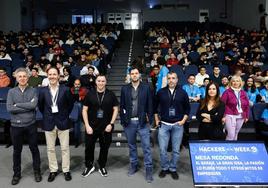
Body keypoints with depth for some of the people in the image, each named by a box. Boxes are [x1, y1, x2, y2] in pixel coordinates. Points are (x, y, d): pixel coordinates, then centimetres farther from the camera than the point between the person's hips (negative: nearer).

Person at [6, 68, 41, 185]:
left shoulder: (33, 91, -1)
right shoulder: (11, 92, 1)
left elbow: (34, 105, -18)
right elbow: (9, 108, -12)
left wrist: (17, 105, -13)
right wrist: (28, 107, -14)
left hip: (30, 125, 0)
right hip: (16, 126, 1)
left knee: (34, 149, 11)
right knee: (17, 151, 13)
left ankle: (37, 171, 28)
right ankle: (17, 173, 30)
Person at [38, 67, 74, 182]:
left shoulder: (65, 90, -6)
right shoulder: (43, 91, -2)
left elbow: (71, 104, 4)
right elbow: (40, 106, 10)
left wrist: (65, 115, 3)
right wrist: (47, 116, 7)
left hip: (63, 122, -1)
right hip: (49, 123, 2)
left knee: (65, 148, 6)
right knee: (50, 149, 10)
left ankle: (66, 170, 20)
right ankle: (53, 170, 24)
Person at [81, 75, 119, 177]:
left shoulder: (111, 94, -1)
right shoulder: (90, 94, -1)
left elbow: (115, 109, 2)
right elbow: (84, 110, 0)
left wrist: (111, 124, -7)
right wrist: (87, 125, -7)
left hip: (106, 127, 0)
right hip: (91, 126, 0)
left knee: (105, 147, 10)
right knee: (89, 147, 6)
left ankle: (102, 167, 30)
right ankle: (89, 166, 28)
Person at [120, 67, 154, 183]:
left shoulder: (146, 88, 0)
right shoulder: (125, 89, 4)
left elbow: (150, 104, 0)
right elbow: (122, 105, 6)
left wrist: (149, 119, -4)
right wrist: (123, 120, 1)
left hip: (142, 122, -2)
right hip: (129, 122, 2)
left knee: (146, 146, -1)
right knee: (131, 145, 15)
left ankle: (148, 170, 8)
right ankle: (133, 166, 30)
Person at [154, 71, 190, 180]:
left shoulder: (182, 93, 1)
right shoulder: (161, 92, 2)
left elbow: (187, 108, 10)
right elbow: (155, 106, 12)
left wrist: (183, 120, 0)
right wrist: (156, 120, 7)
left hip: (178, 125, 0)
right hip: (164, 124, 0)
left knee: (176, 150, 6)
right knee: (162, 149, 2)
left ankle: (173, 169, 23)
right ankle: (164, 168, 22)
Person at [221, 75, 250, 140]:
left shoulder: (243, 93, 9)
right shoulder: (227, 92, -4)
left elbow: (247, 105, 14)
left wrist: (247, 116, 12)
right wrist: (223, 115, -12)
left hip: (241, 116, 5)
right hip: (230, 116, -4)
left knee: (235, 134, 13)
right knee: (231, 134, -10)